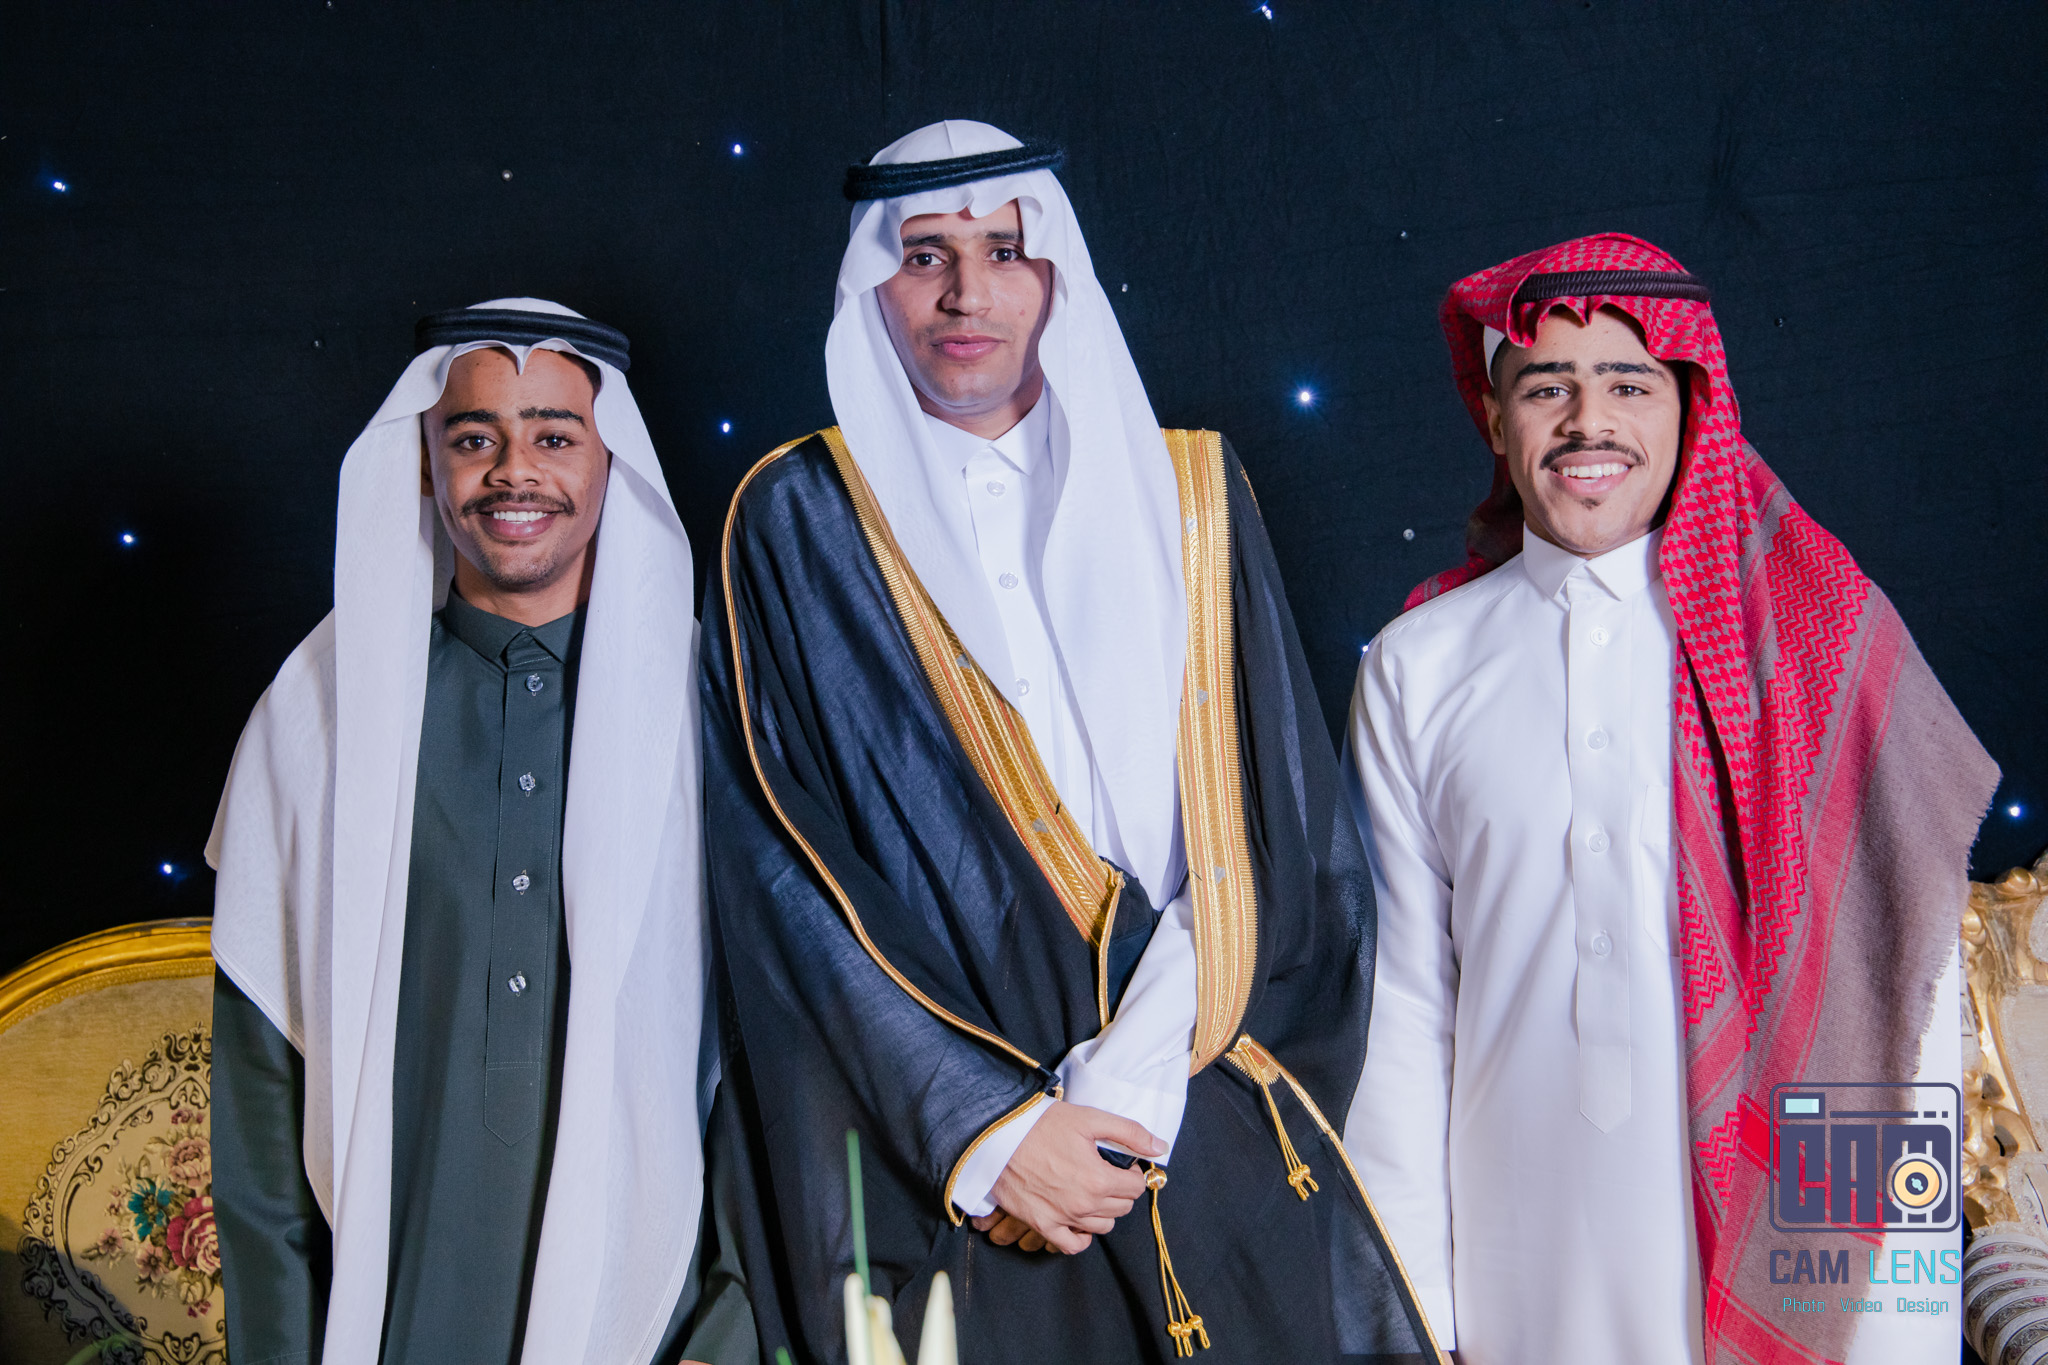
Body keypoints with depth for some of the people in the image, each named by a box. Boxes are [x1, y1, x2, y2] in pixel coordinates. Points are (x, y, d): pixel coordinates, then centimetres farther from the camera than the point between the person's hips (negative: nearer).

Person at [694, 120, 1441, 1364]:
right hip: (946, 1158, -1)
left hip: (1204, 1111, 2)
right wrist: (988, 1129, -12)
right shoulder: (798, 522, 2)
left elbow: (1264, 828, 1)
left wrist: (1129, 1085, -11)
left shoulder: (1187, 496, 6)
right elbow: (785, 868, -4)